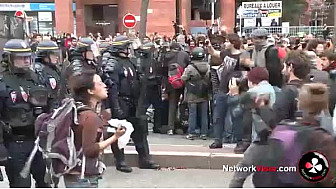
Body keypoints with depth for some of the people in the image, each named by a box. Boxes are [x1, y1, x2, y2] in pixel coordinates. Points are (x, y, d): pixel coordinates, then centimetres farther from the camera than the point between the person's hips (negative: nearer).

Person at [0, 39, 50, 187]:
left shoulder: (36, 78, 7)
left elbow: (48, 107, 15)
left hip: (39, 139, 6)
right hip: (15, 143, -5)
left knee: (46, 181, 18)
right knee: (20, 184, 5)